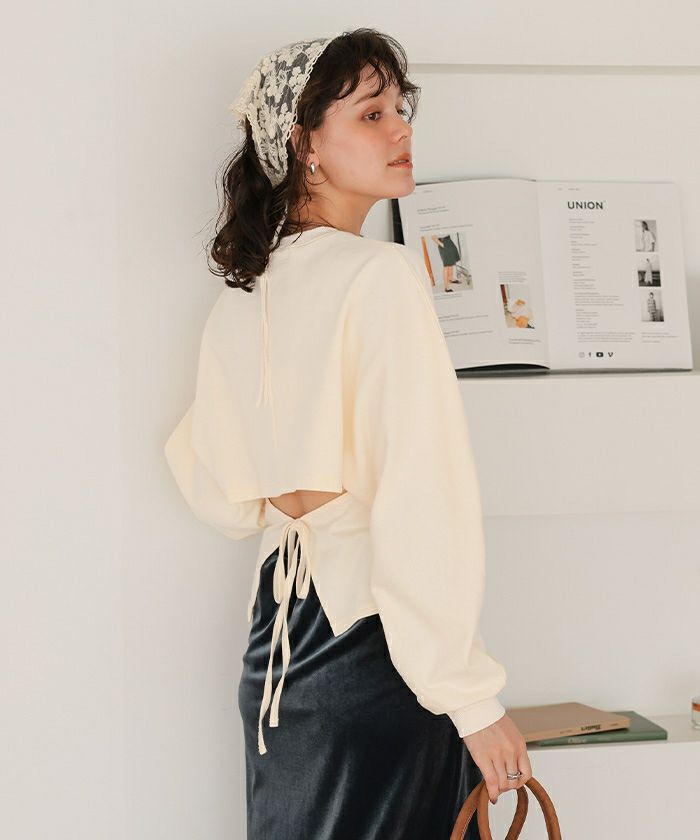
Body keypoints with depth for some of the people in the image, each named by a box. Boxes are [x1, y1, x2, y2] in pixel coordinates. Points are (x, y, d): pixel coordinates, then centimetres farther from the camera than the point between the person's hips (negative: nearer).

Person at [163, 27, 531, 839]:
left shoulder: (240, 298, 5)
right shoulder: (383, 274, -17)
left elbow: (216, 491, 12)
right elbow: (424, 506, -22)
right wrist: (472, 698, -18)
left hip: (277, 627, 8)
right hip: (373, 648, -7)